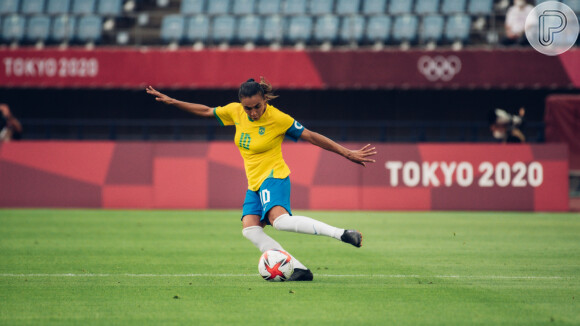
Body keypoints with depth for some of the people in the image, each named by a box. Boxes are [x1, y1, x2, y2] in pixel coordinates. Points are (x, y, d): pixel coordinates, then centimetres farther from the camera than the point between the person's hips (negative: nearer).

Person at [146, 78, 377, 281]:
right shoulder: (235, 112, 3)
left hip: (274, 176, -7)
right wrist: (171, 101, 17)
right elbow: (206, 111, 19)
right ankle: (298, 269, -20)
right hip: (255, 182, 7)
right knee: (250, 229, -16)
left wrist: (347, 154, -5)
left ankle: (342, 234, -36)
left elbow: (312, 137, -6)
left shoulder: (278, 119, -13)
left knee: (280, 220, -33)